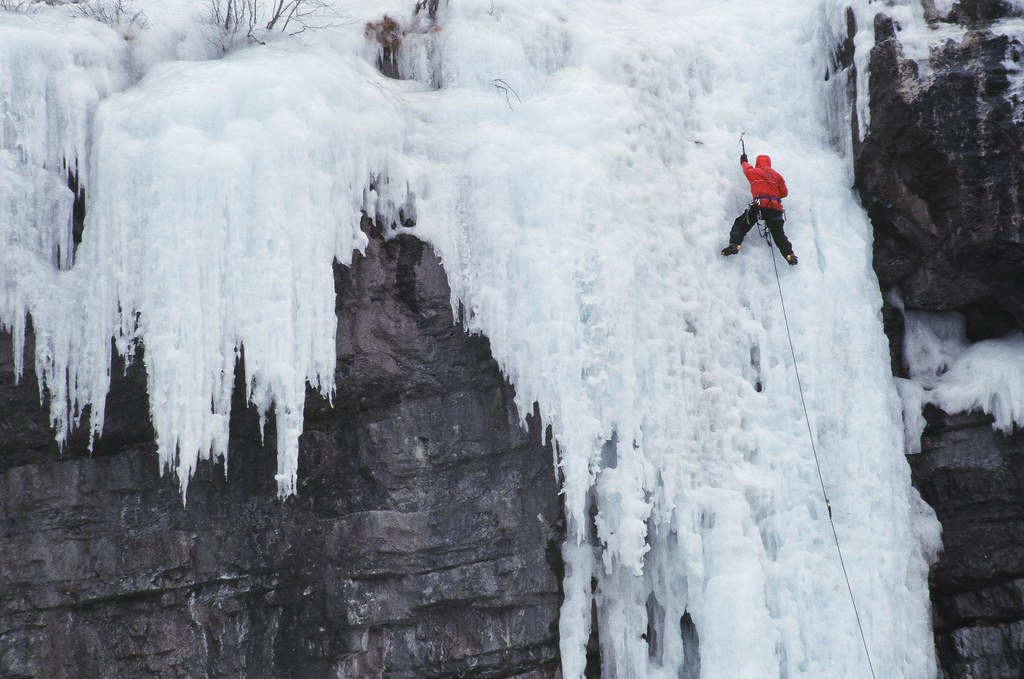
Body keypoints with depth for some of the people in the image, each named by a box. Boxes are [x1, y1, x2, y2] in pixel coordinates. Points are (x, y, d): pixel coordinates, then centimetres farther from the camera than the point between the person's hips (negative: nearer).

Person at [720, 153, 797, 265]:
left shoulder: (755, 172, 14)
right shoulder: (777, 175, 21)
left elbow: (747, 168, 38)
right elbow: (784, 192, 18)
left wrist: (743, 162, 59)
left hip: (760, 204, -3)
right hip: (776, 207, 3)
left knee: (741, 224, 2)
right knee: (778, 233, 6)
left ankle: (734, 244, -19)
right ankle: (789, 254, -10)